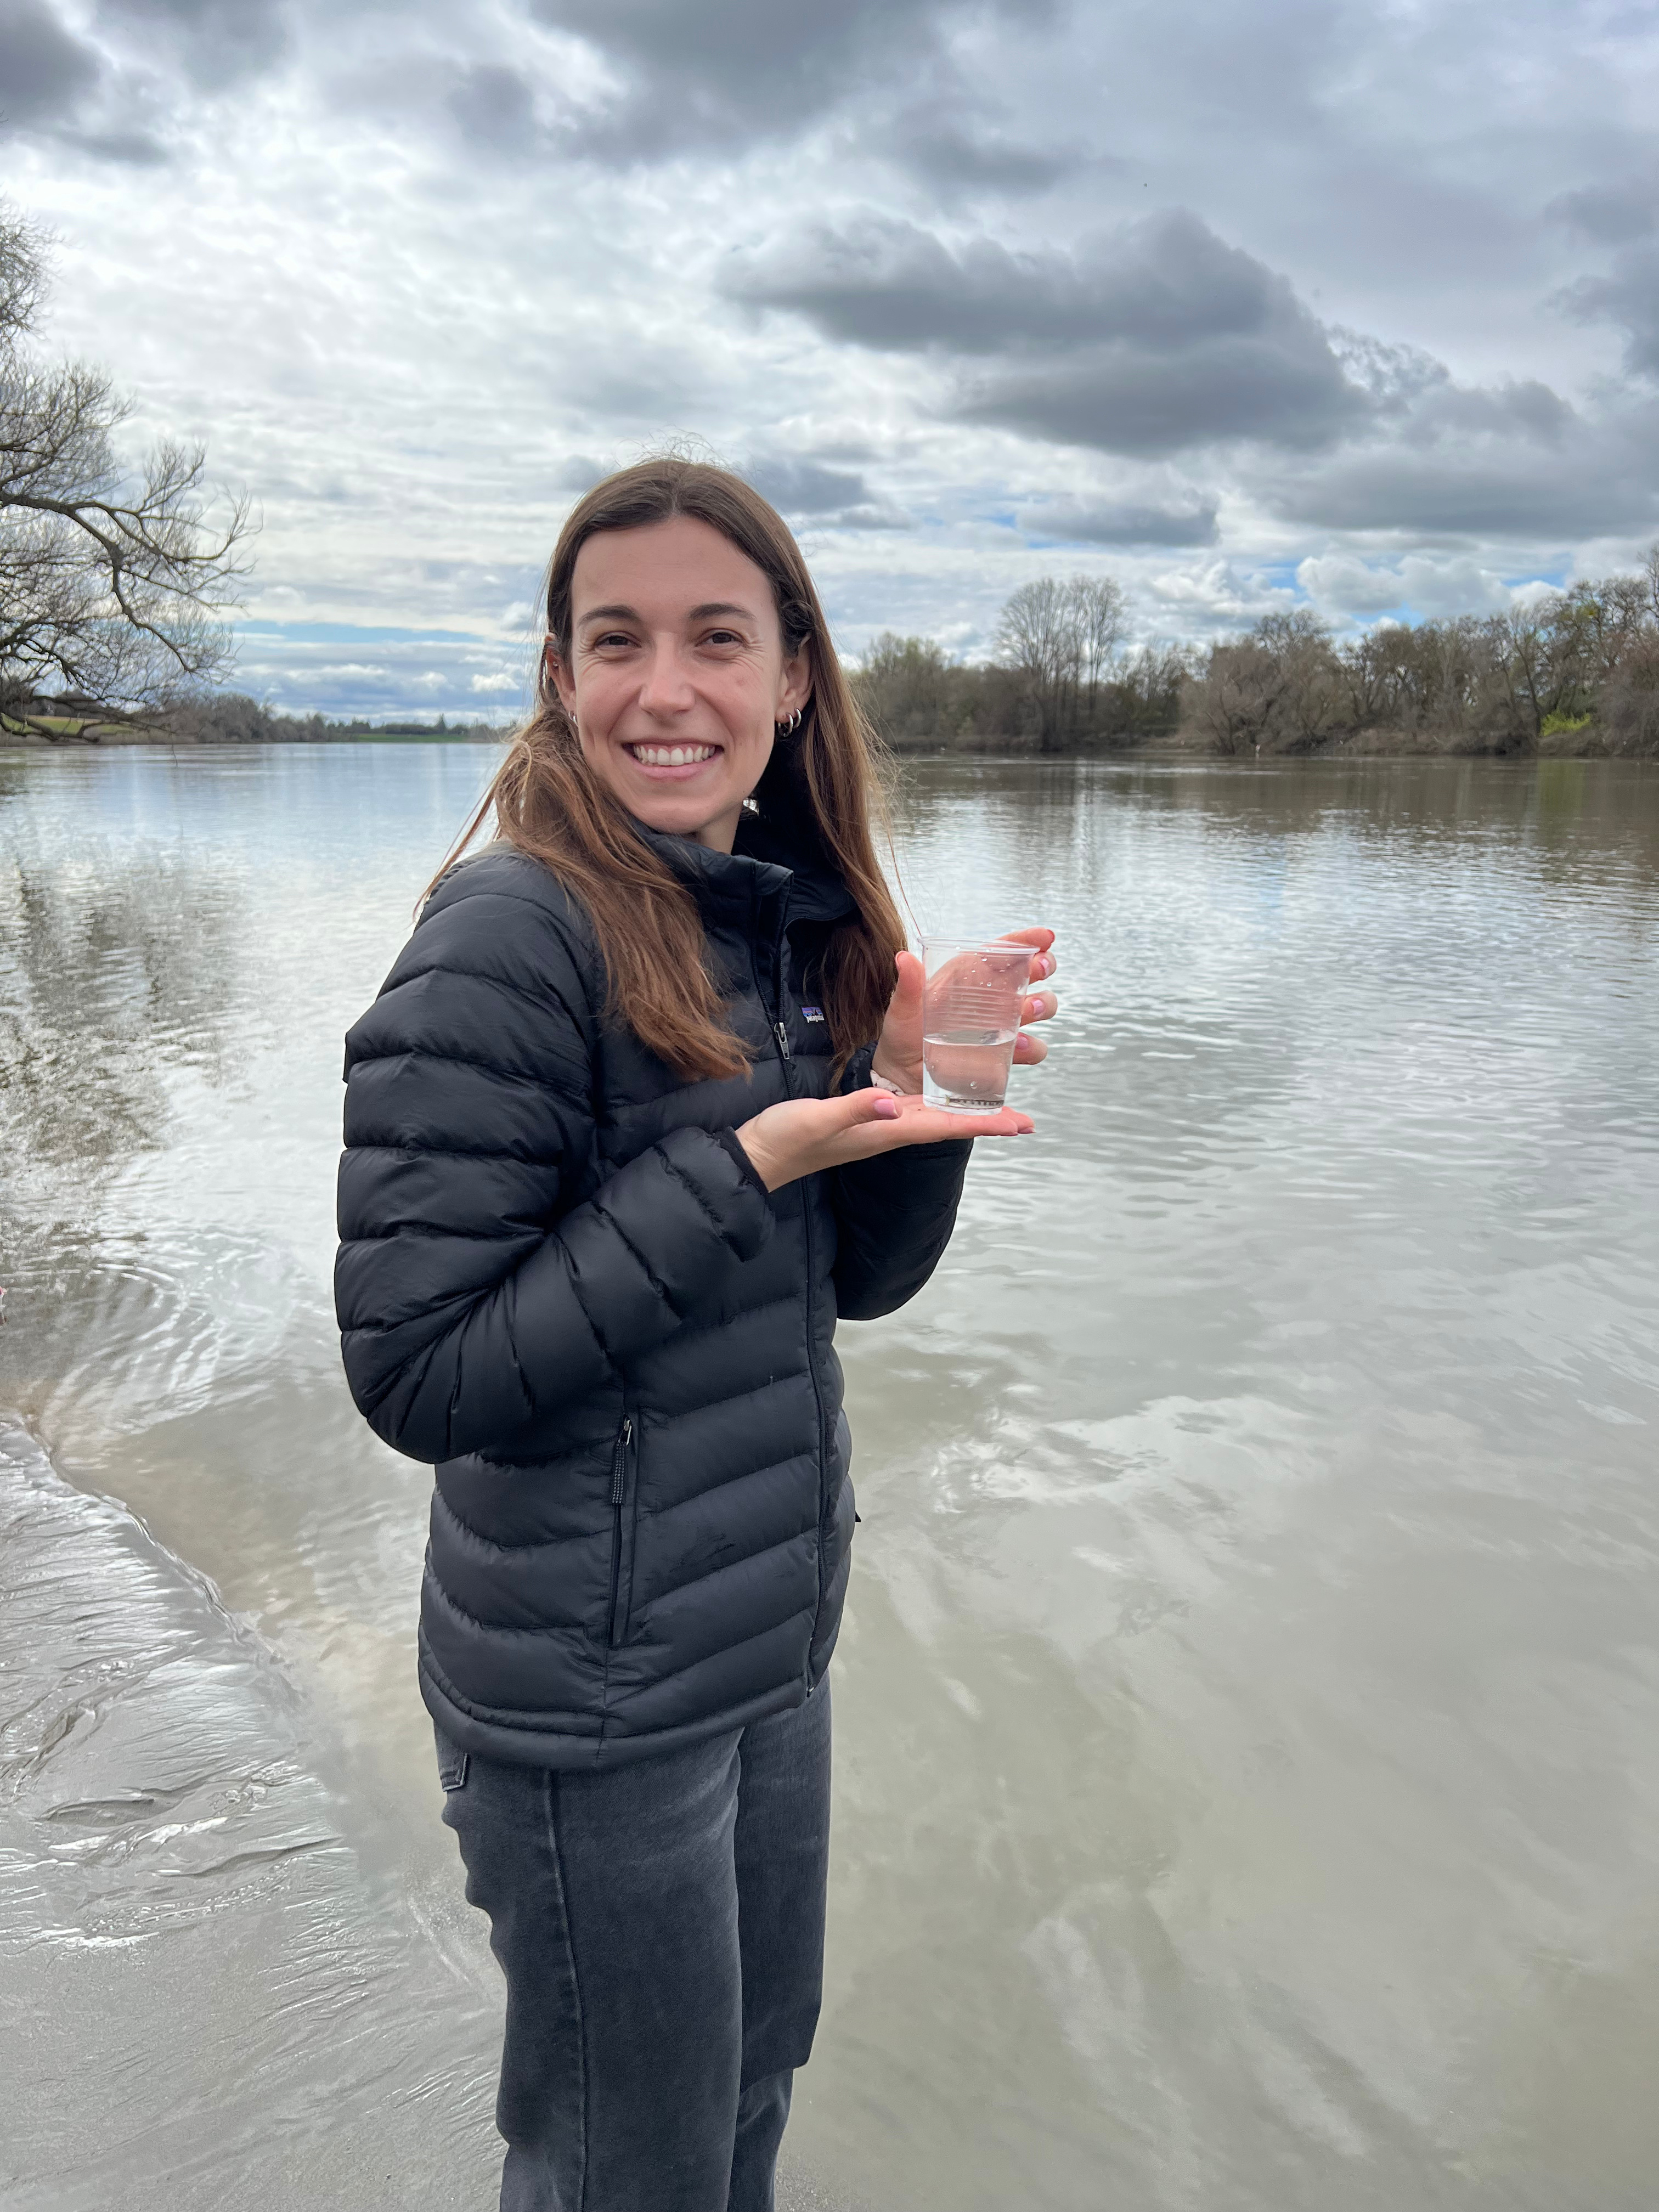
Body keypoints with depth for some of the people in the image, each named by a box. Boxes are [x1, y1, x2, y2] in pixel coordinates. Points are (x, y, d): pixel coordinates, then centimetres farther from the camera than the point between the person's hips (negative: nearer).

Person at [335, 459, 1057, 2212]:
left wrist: (911, 1081, -12)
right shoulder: (512, 933, -21)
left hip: (772, 1640, 7)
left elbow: (863, 1276, 6)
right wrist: (747, 1166, -26)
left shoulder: (795, 920, 2)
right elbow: (419, 1374, -23)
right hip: (591, 1695, -7)